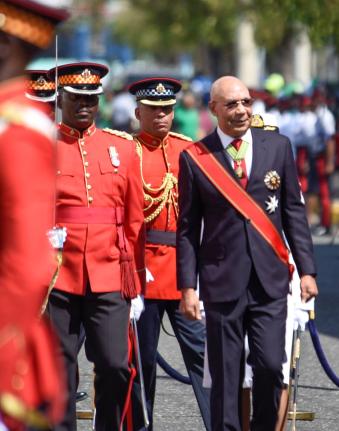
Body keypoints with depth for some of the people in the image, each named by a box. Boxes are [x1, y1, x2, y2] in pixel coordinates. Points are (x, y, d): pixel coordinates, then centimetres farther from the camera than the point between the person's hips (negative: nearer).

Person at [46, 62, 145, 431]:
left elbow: (135, 219, 11)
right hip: (56, 278, -1)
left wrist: (135, 280, 8)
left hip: (109, 276, 1)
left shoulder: (123, 148, 10)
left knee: (115, 366, -4)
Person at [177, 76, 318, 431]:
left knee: (270, 365, -6)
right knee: (225, 375, 1)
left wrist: (306, 269, 4)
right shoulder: (194, 157, 1)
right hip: (222, 279, -1)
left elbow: (294, 211, 10)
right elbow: (188, 228, 3)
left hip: (271, 279, 1)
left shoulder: (278, 146, 7)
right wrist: (187, 286, -3)